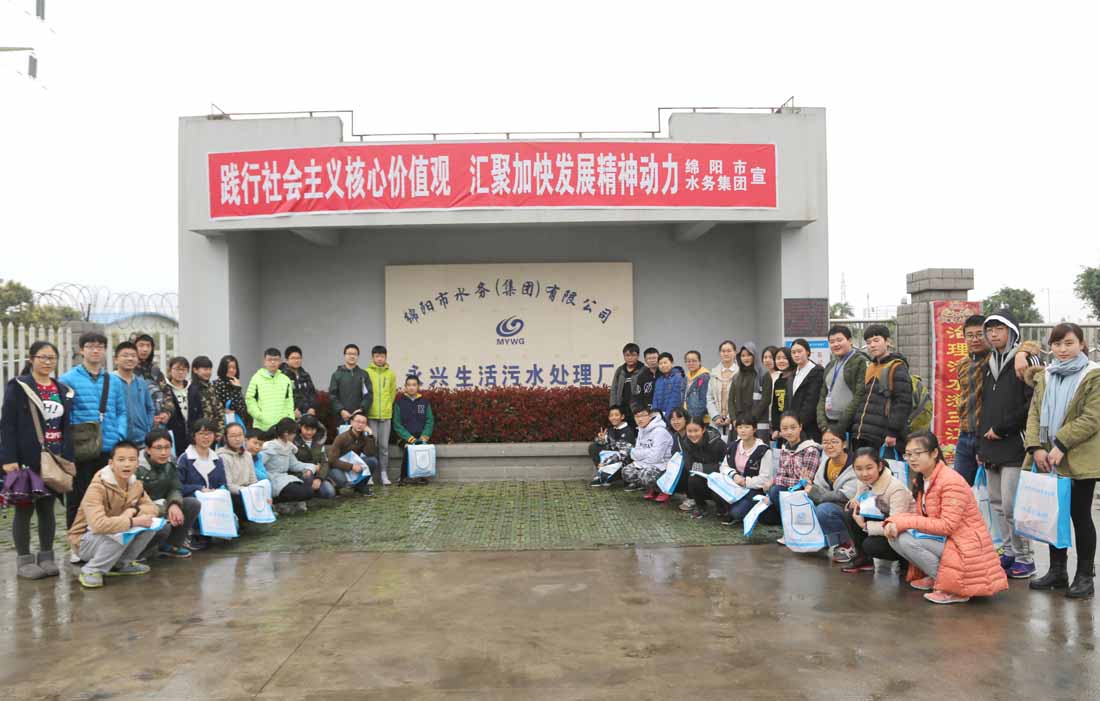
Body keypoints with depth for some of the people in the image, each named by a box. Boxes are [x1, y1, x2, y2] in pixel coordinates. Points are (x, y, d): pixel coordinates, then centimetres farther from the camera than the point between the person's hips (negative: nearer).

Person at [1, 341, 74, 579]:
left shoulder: (63, 390, 11)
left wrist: (68, 458, 5)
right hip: (26, 460, -4)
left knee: (47, 508, 9)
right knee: (24, 508, 3)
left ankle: (46, 557, 18)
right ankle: (24, 560, 12)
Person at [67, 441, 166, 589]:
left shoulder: (136, 484, -4)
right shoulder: (97, 488, -27)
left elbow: (153, 508, -1)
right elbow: (98, 524, -40)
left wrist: (134, 510, -22)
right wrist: (134, 521, -33)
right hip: (85, 540, -7)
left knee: (151, 522, -13)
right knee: (118, 534, -36)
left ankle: (121, 564, 3)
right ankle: (91, 570, -13)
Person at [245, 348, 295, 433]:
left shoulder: (285, 380, 8)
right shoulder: (256, 379, 0)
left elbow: (289, 403, 9)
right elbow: (250, 400, 0)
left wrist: (290, 422, 2)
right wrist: (260, 416, -9)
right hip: (262, 426, -2)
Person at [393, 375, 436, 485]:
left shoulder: (425, 402, 14)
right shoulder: (400, 403, 8)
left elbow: (430, 421, 8)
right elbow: (397, 424, 2)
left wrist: (425, 435, -9)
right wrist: (408, 437, -11)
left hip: (422, 437, 1)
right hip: (406, 438, -1)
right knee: (407, 448, -28)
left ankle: (422, 476, -9)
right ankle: (404, 477, -13)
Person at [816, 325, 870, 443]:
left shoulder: (861, 362, -3)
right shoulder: (830, 366, 19)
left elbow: (860, 396, -11)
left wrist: (840, 427, -14)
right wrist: (823, 424, 1)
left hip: (851, 425, -6)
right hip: (829, 424, 6)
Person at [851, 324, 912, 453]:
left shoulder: (897, 367, -4)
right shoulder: (869, 367, 20)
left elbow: (903, 402, -13)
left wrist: (893, 432, -19)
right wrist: (853, 429, 18)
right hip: (860, 436, 8)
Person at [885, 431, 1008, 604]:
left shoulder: (951, 481, -21)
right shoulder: (922, 480, 6)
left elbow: (947, 526, -26)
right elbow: (920, 515, 4)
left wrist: (904, 523, -23)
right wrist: (895, 521, -16)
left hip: (964, 545, -9)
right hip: (943, 539, 9)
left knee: (905, 539, -23)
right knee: (894, 536, -4)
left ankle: (952, 587, -10)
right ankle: (935, 576, 9)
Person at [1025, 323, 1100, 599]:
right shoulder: (1044, 376, 11)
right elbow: (1034, 413, 6)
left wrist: (1061, 446, -20)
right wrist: (1036, 447, -8)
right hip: (1048, 459, 5)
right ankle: (1057, 571, 23)